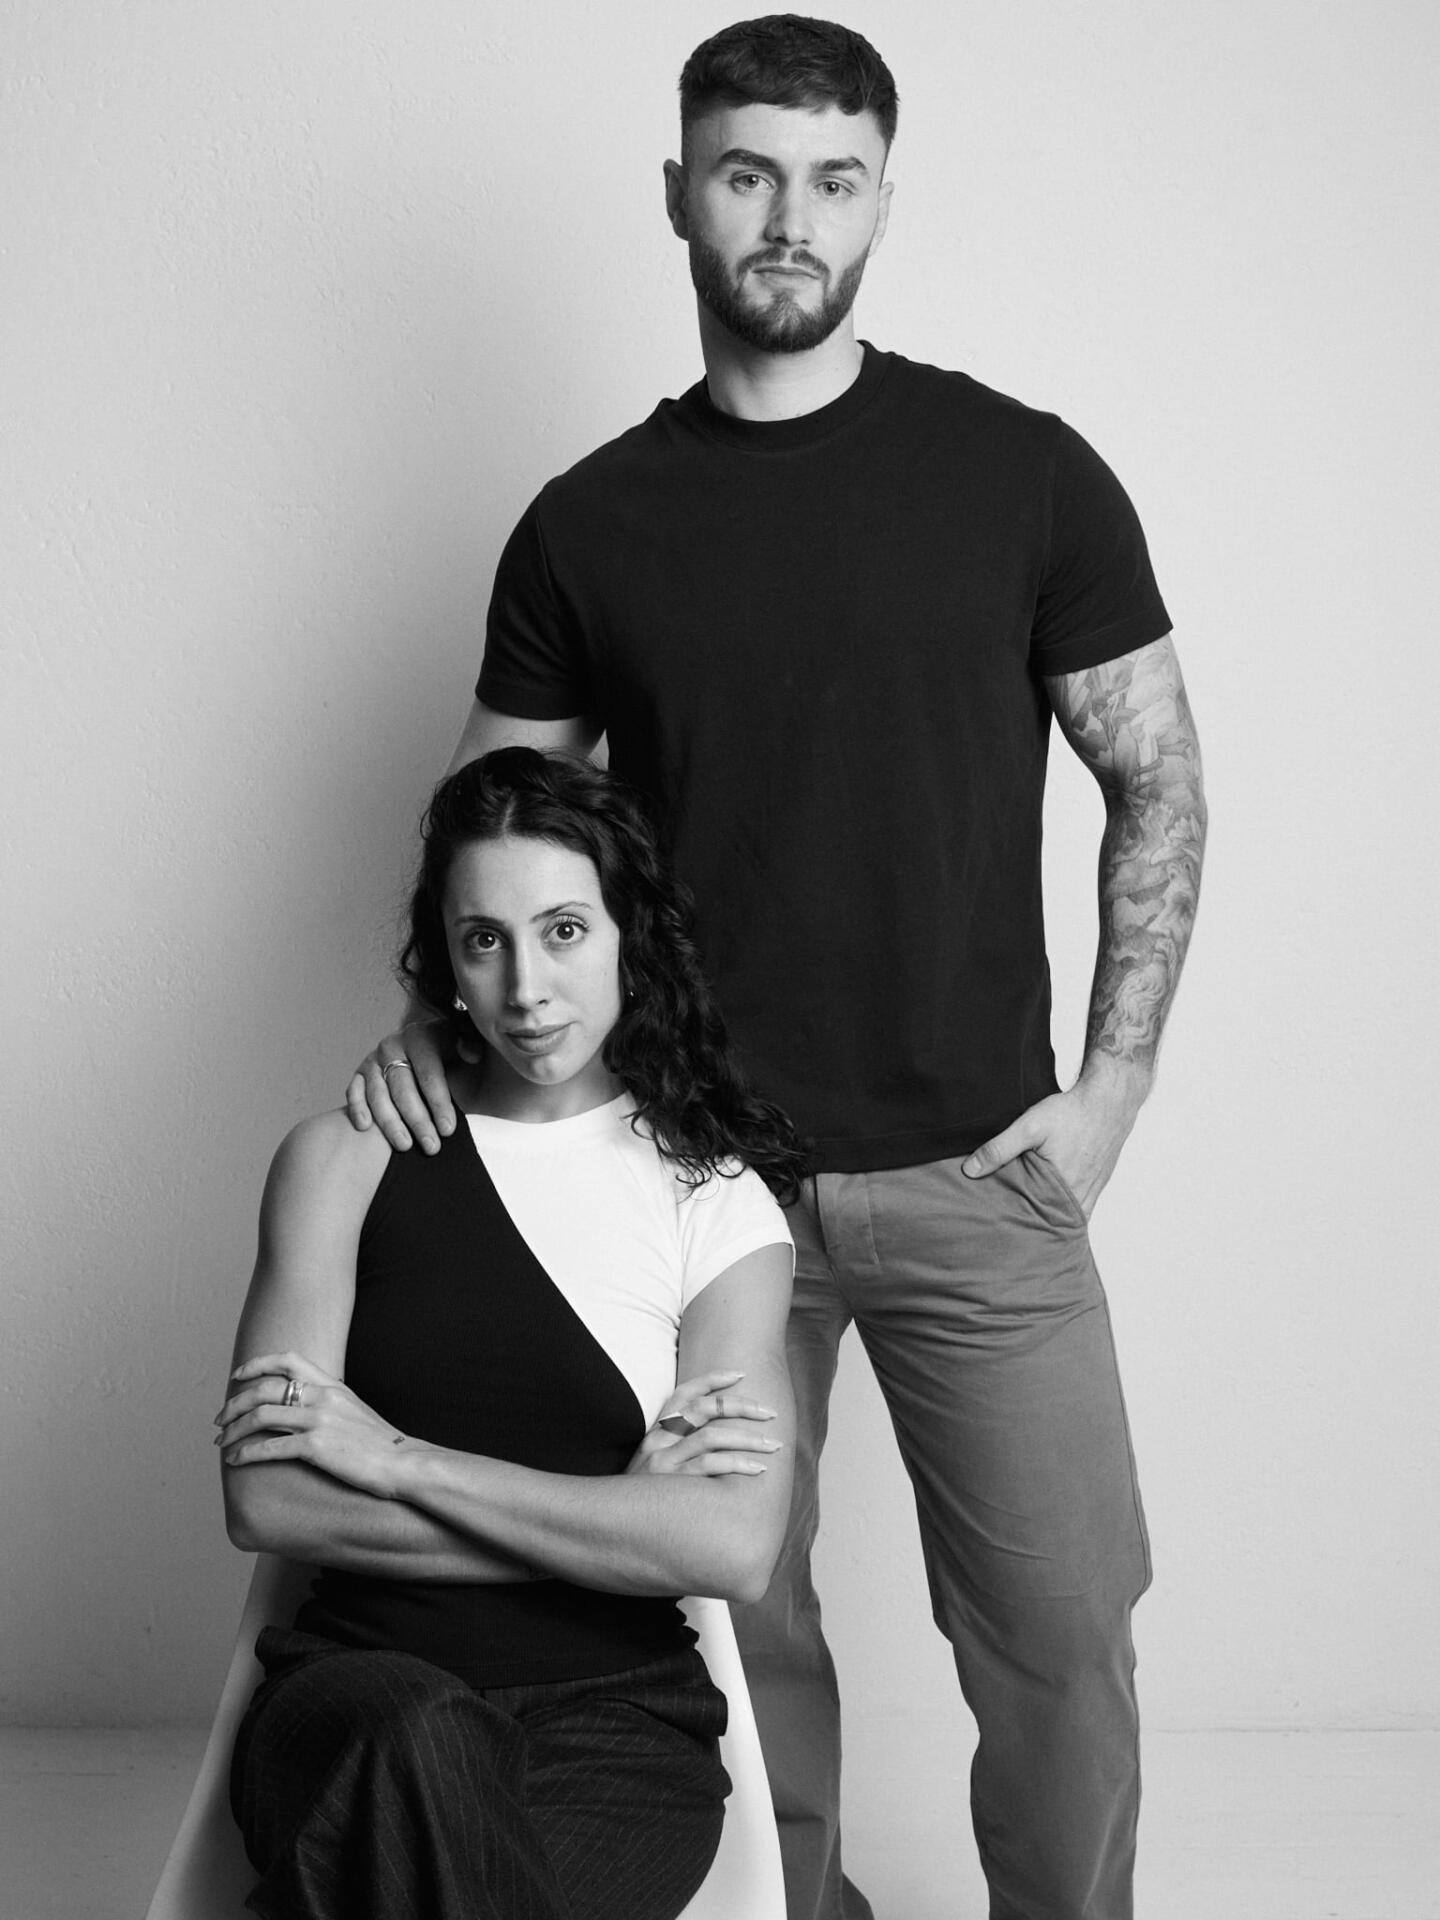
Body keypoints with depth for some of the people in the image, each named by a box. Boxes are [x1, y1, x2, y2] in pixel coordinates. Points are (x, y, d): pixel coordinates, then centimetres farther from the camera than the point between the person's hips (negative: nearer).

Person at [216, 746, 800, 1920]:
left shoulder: (715, 1199, 6)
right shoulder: (346, 1161, 9)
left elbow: (733, 1550, -9)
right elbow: (268, 1502, -4)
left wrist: (397, 1458, -9)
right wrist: (620, 1512, -7)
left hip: (613, 1718, -1)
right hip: (367, 1691, 1)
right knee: (420, 1742, -35)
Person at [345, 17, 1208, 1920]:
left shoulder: (1025, 475, -1)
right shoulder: (588, 525, 3)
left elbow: (1159, 784, 4)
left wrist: (1115, 1081, -3)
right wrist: (433, 1023, -8)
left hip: (976, 1176, -1)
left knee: (1061, 1633, 5)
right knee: (736, 1629, 12)